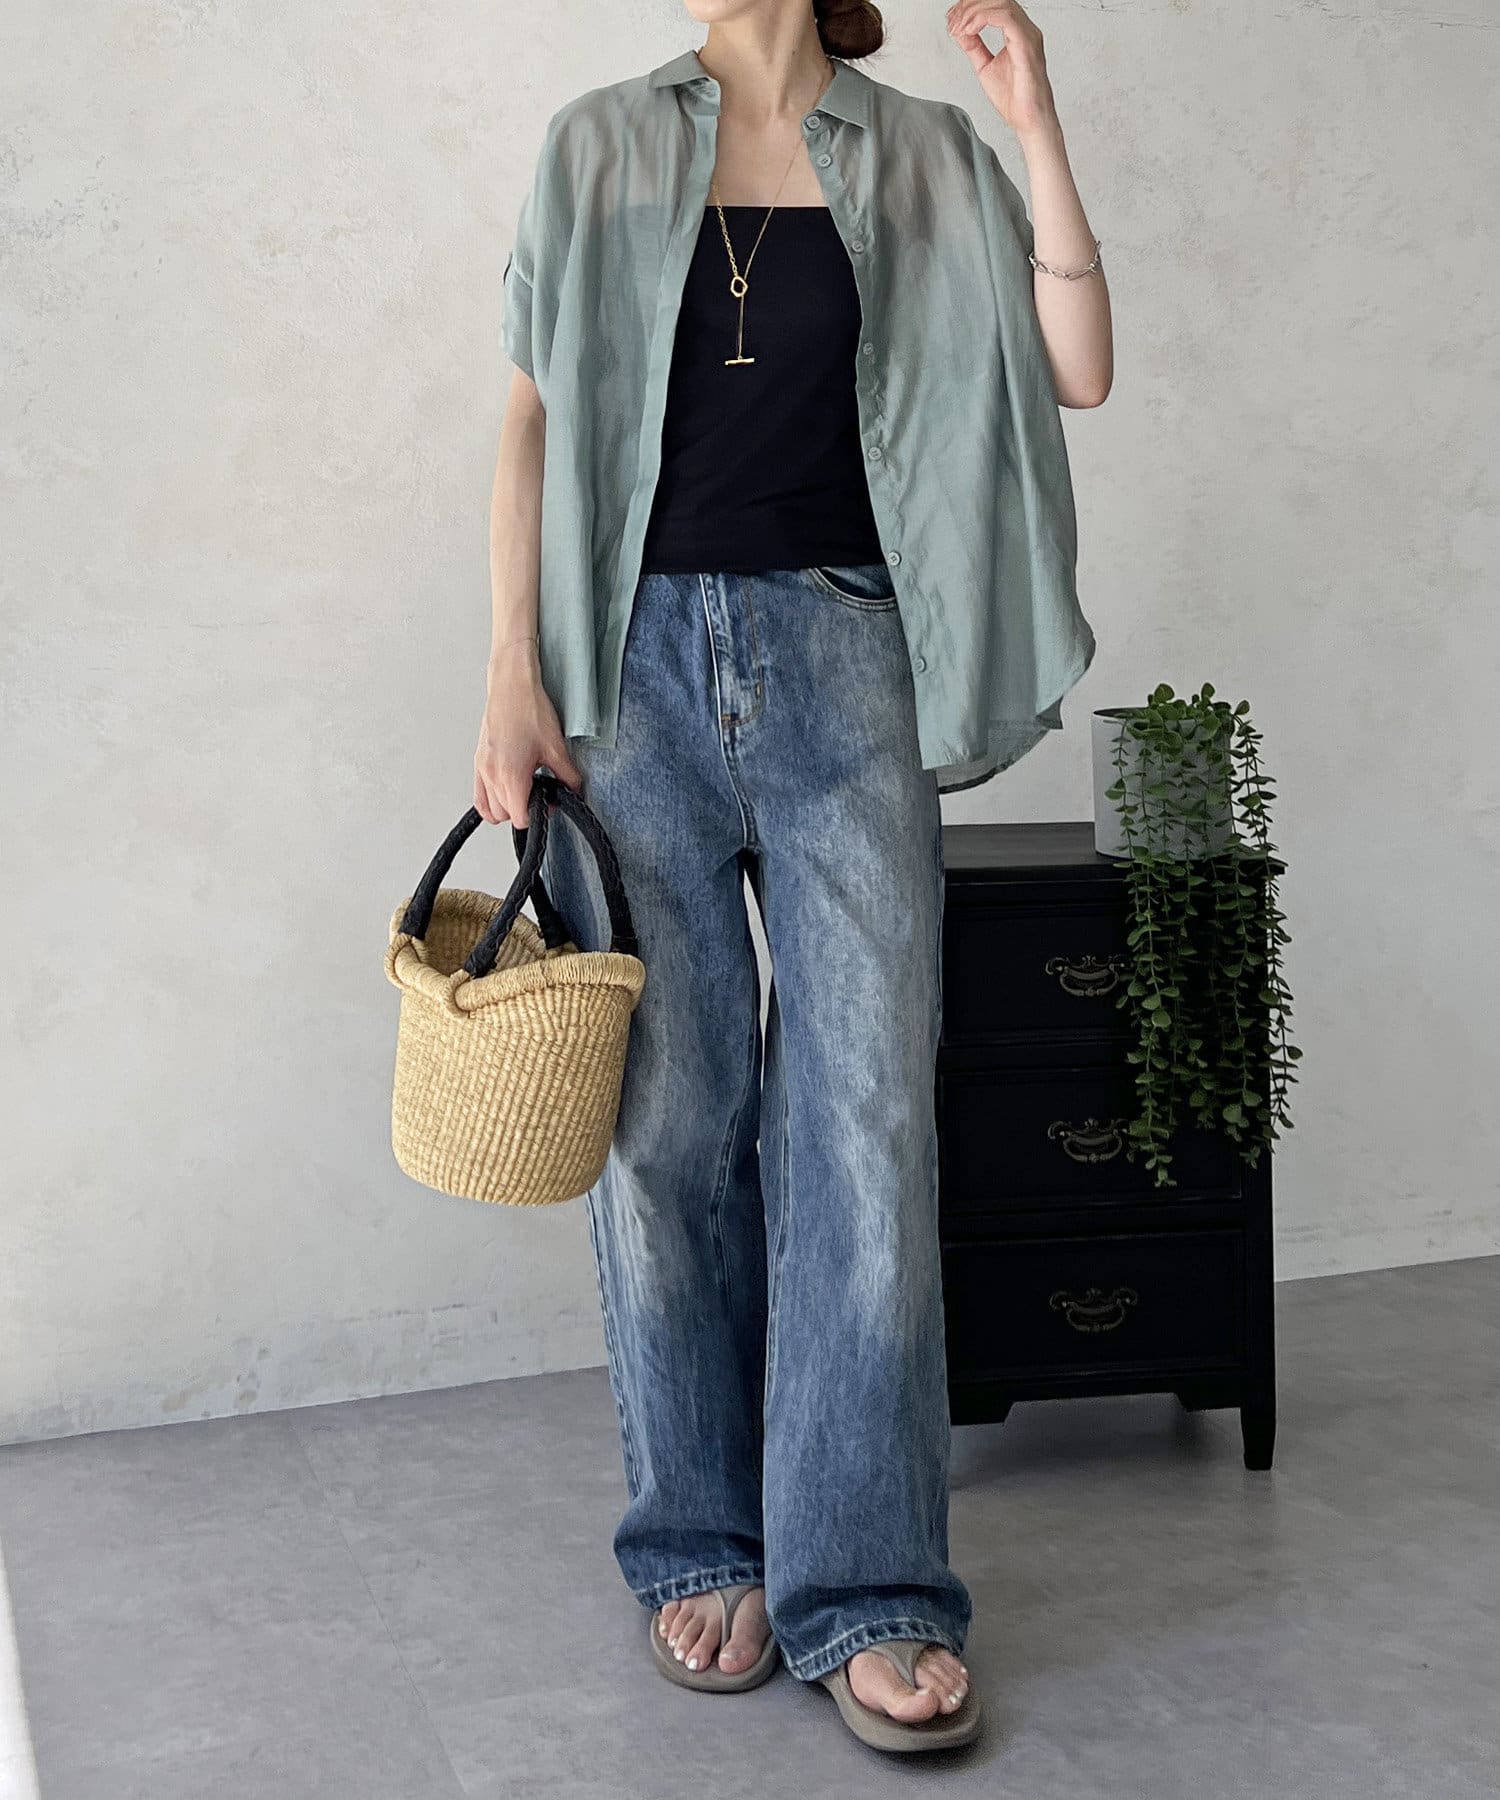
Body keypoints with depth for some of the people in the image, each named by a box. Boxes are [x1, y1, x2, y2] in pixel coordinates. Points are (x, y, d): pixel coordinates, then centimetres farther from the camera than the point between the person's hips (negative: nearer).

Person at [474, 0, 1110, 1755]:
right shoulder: (597, 147, 12)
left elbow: (1074, 371, 3)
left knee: (866, 1112, -5)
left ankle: (865, 1588, 4)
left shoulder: (924, 159, 11)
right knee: (666, 1115, 2)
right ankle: (703, 1549, 17)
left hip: (841, 655, 0)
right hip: (638, 657, 1)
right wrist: (514, 670, -2)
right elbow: (533, 424, 8)